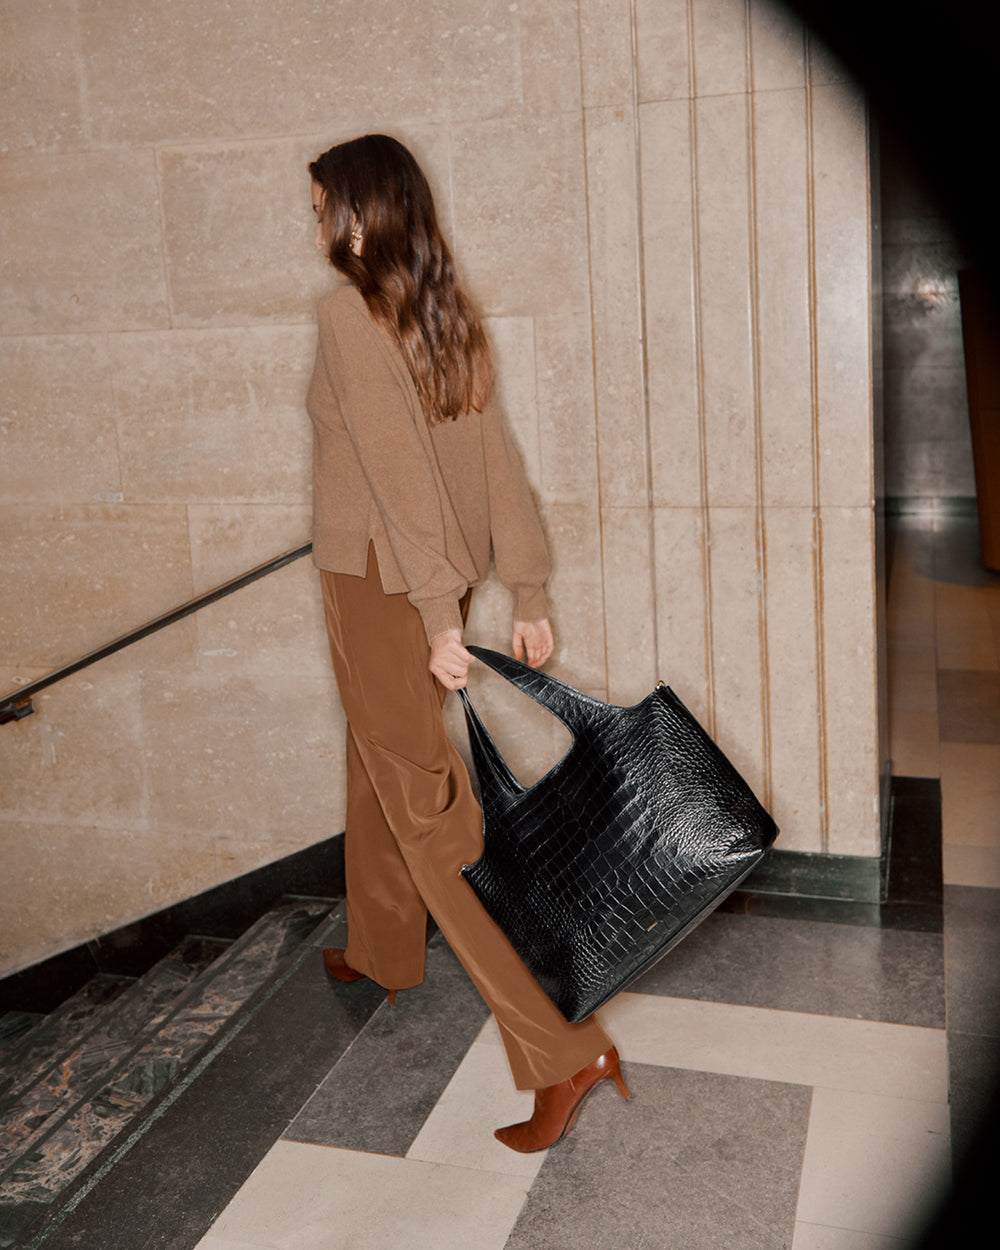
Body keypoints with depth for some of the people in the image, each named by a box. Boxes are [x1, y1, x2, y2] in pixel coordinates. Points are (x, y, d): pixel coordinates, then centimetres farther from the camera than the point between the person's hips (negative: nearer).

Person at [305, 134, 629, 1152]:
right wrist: (527, 594, 7)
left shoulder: (347, 310, -14)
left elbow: (396, 464, -23)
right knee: (379, 770, 25)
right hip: (438, 583, 8)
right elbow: (493, 457, 6)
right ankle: (384, 956, 46)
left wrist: (438, 614, -25)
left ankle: (565, 1054, -4)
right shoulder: (446, 314, 9)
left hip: (378, 587, -8)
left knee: (424, 814, -3)